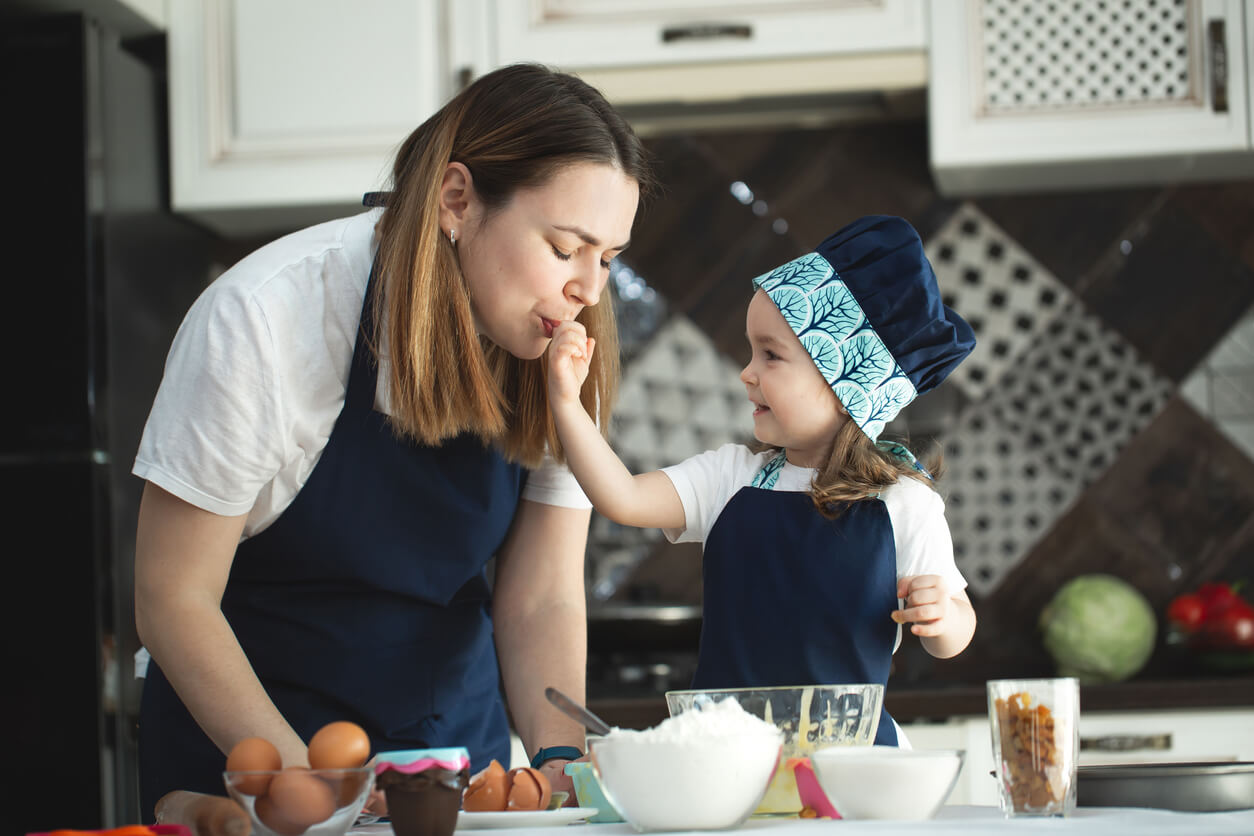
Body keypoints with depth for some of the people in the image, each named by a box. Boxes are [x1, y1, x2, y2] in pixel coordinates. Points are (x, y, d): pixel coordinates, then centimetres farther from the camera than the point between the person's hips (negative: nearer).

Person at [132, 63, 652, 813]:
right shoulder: (265, 319, -23)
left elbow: (542, 598, -10)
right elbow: (174, 598, -20)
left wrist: (560, 757, -28)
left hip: (457, 743, 4)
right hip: (248, 746, -4)